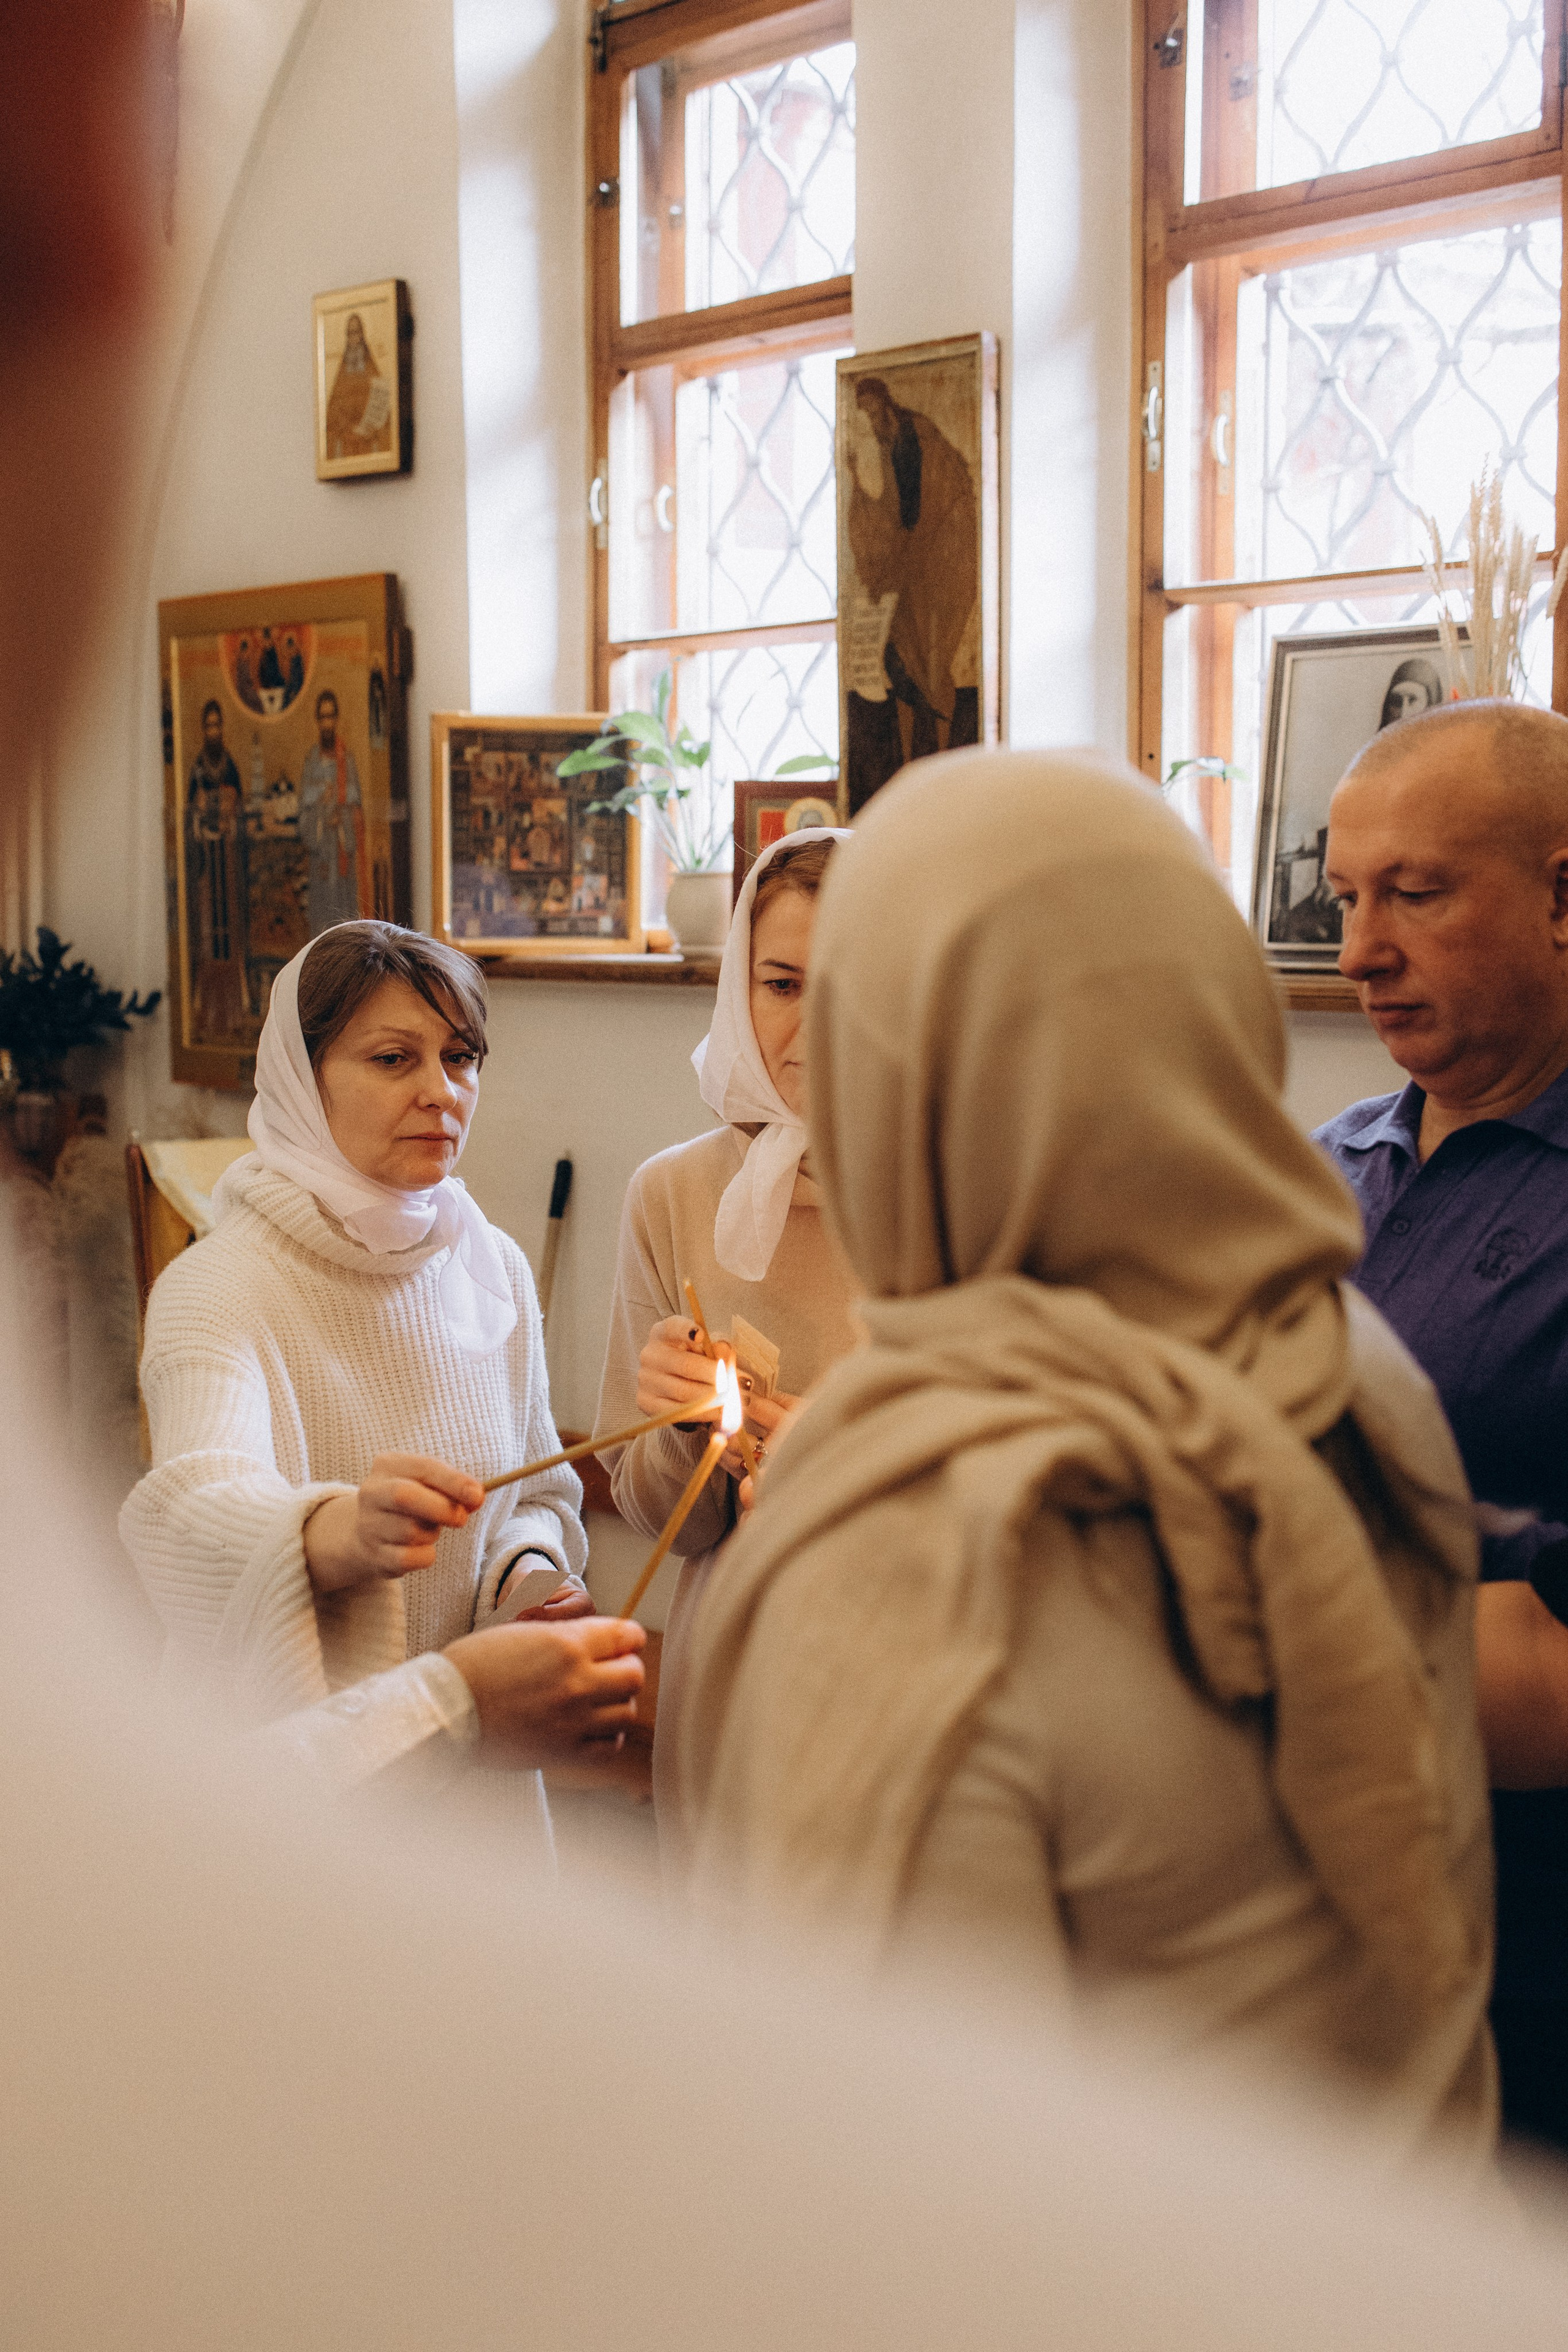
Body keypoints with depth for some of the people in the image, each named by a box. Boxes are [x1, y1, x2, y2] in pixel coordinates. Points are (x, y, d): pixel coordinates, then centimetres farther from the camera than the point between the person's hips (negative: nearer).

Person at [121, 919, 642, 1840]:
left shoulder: (495, 1267, -1)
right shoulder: (220, 1289, -19)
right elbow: (200, 1509, -37)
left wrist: (530, 1570, -13)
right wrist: (343, 1531, -57)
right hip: (291, 1757, -5)